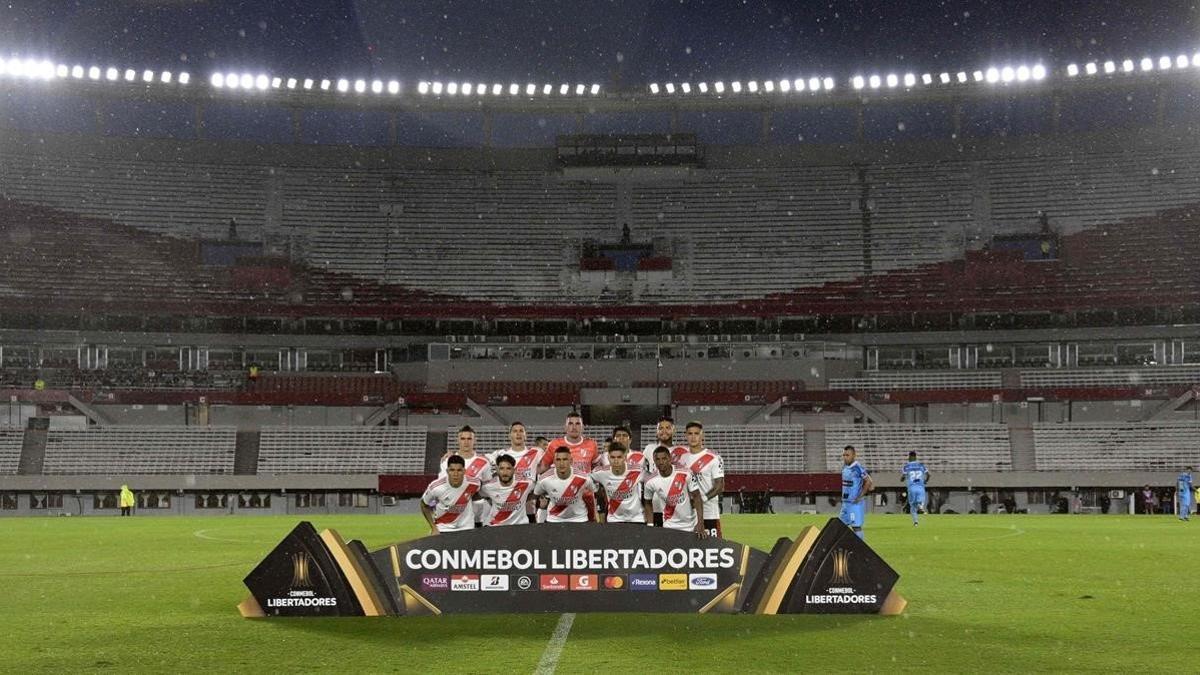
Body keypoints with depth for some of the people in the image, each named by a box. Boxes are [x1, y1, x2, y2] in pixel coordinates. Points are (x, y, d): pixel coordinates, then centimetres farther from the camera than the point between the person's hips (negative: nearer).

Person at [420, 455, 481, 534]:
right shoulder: (436, 487, -25)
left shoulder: (473, 484, -19)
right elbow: (424, 506, -5)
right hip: (442, 529, -2)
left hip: (466, 528, 2)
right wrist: (433, 528, -6)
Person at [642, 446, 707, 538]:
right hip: (669, 527, 1)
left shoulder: (685, 474, -17)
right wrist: (650, 526, 1)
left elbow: (697, 498, -12)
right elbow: (647, 503, 8)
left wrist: (700, 524, -20)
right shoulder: (651, 482, -10)